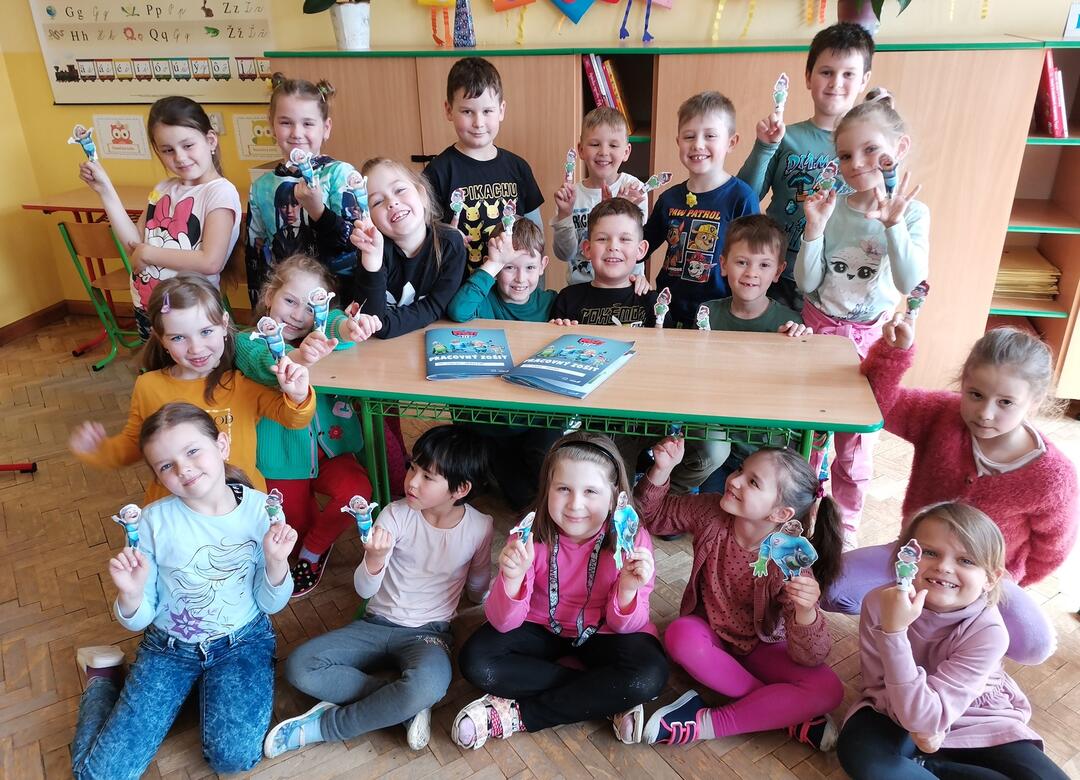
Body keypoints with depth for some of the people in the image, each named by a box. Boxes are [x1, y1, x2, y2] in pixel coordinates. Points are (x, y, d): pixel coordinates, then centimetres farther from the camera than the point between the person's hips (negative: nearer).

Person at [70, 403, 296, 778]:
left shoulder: (261, 510, -15)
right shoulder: (154, 521, -15)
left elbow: (271, 604, -6)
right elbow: (138, 620, -6)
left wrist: (276, 562, -26)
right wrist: (130, 594, -29)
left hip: (243, 641, 0)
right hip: (168, 646, 1)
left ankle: (209, 686, 10)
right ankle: (103, 676, 24)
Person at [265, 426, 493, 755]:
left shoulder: (479, 527, -9)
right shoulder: (396, 514, -11)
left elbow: (477, 592, 10)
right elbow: (364, 590, -14)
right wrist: (374, 559, -31)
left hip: (428, 633, -2)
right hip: (376, 624, 2)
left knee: (427, 686, -37)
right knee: (299, 666, -19)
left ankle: (321, 726, -14)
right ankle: (408, 706, -14)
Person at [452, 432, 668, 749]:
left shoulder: (632, 538, -23)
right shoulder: (531, 535, -21)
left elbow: (624, 626, -15)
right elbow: (502, 623, -20)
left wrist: (628, 589, -38)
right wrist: (513, 578, -41)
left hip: (603, 632, -1)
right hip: (541, 626, 2)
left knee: (649, 677, -30)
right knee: (475, 661, -22)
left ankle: (519, 714, -17)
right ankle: (605, 699, -13)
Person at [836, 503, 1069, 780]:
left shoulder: (989, 632, -27)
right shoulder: (879, 603, -23)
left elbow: (926, 717, -33)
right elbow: (878, 686, -10)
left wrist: (895, 632, -45)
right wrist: (916, 725, -31)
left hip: (976, 722, 1)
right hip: (897, 709, 0)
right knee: (858, 750, -29)